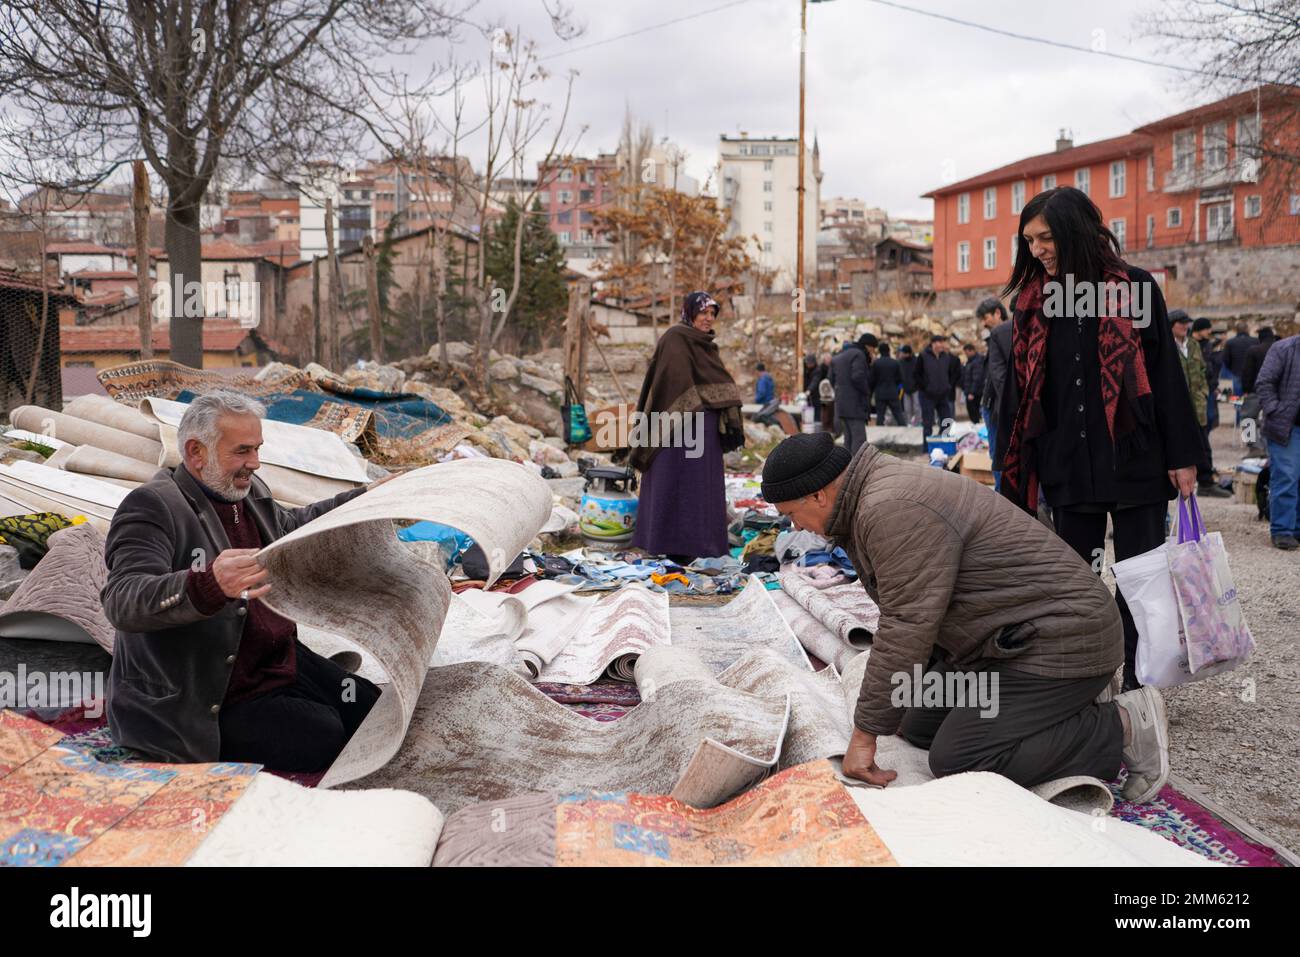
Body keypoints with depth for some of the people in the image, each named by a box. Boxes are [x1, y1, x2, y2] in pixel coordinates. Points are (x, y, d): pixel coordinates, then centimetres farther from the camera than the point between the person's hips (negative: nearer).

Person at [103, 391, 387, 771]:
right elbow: (122, 600, -36)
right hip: (215, 703, -9)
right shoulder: (151, 507, -19)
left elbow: (292, 524, 32)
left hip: (283, 663, 9)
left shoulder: (248, 490, 8)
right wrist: (209, 585, -55)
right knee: (326, 740, -21)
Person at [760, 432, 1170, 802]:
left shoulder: (895, 510, -25)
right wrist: (899, 698, 20)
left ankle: (1123, 726, -4)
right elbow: (904, 616, 18)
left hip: (1058, 641, -11)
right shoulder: (874, 498, 9)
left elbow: (907, 626, -27)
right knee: (918, 729, 14)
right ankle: (1077, 706, 17)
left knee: (954, 760, -17)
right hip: (1007, 638, 11)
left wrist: (866, 734, -21)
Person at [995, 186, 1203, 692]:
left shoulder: (1135, 287, -3)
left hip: (1134, 460, -3)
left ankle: (1137, 688, 14)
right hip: (1067, 464, 3)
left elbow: (1166, 374, -2)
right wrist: (1011, 462, 7)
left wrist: (1181, 457, -4)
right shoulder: (1033, 299, 7)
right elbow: (1019, 388, 9)